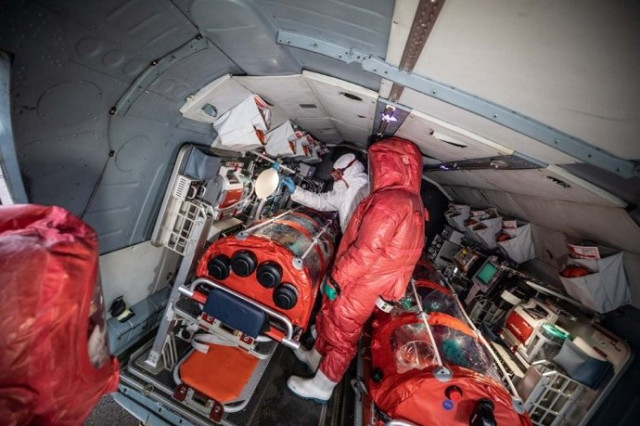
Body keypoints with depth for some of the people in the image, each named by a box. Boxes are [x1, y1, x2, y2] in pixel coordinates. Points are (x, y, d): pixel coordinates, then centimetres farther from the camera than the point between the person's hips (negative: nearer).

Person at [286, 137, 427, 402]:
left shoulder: (389, 200, -26)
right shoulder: (413, 202, 5)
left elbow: (367, 249, -29)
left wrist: (337, 277, -17)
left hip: (358, 285, -8)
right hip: (369, 283, 8)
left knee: (341, 333, 11)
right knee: (330, 320, 25)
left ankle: (320, 386, 34)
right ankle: (316, 358, 49)